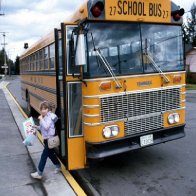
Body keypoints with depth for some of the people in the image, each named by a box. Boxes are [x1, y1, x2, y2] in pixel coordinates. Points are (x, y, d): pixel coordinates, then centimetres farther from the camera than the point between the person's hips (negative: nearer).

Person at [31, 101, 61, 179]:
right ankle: (58, 166, 38)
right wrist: (37, 127, 2)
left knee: (44, 155, -3)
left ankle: (39, 174, 6)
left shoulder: (50, 117, -18)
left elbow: (46, 127, -30)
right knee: (50, 154, 20)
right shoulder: (44, 117, 7)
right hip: (46, 139, 9)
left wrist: (41, 119, -25)